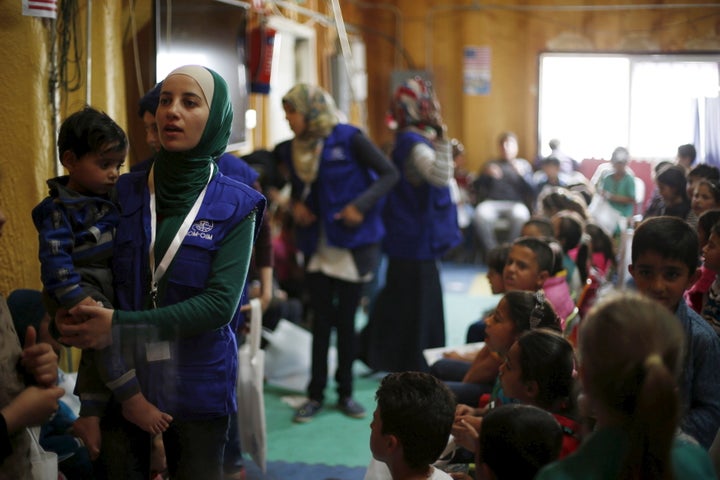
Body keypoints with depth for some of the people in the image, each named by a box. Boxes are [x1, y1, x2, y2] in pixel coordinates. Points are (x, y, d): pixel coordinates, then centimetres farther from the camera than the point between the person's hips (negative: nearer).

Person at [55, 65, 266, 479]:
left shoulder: (236, 207, -5)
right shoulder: (124, 193, 2)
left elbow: (220, 304, -14)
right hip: (119, 378, 2)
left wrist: (122, 326, -21)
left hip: (198, 384, -1)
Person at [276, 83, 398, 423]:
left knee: (346, 320, 4)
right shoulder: (297, 149, 7)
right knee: (321, 320, 5)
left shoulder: (348, 138, -10)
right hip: (317, 246, 4)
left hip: (352, 244, -4)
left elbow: (390, 174, -10)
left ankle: (345, 393, 17)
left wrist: (360, 205, -22)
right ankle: (315, 394, 13)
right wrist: (297, 205, -2)